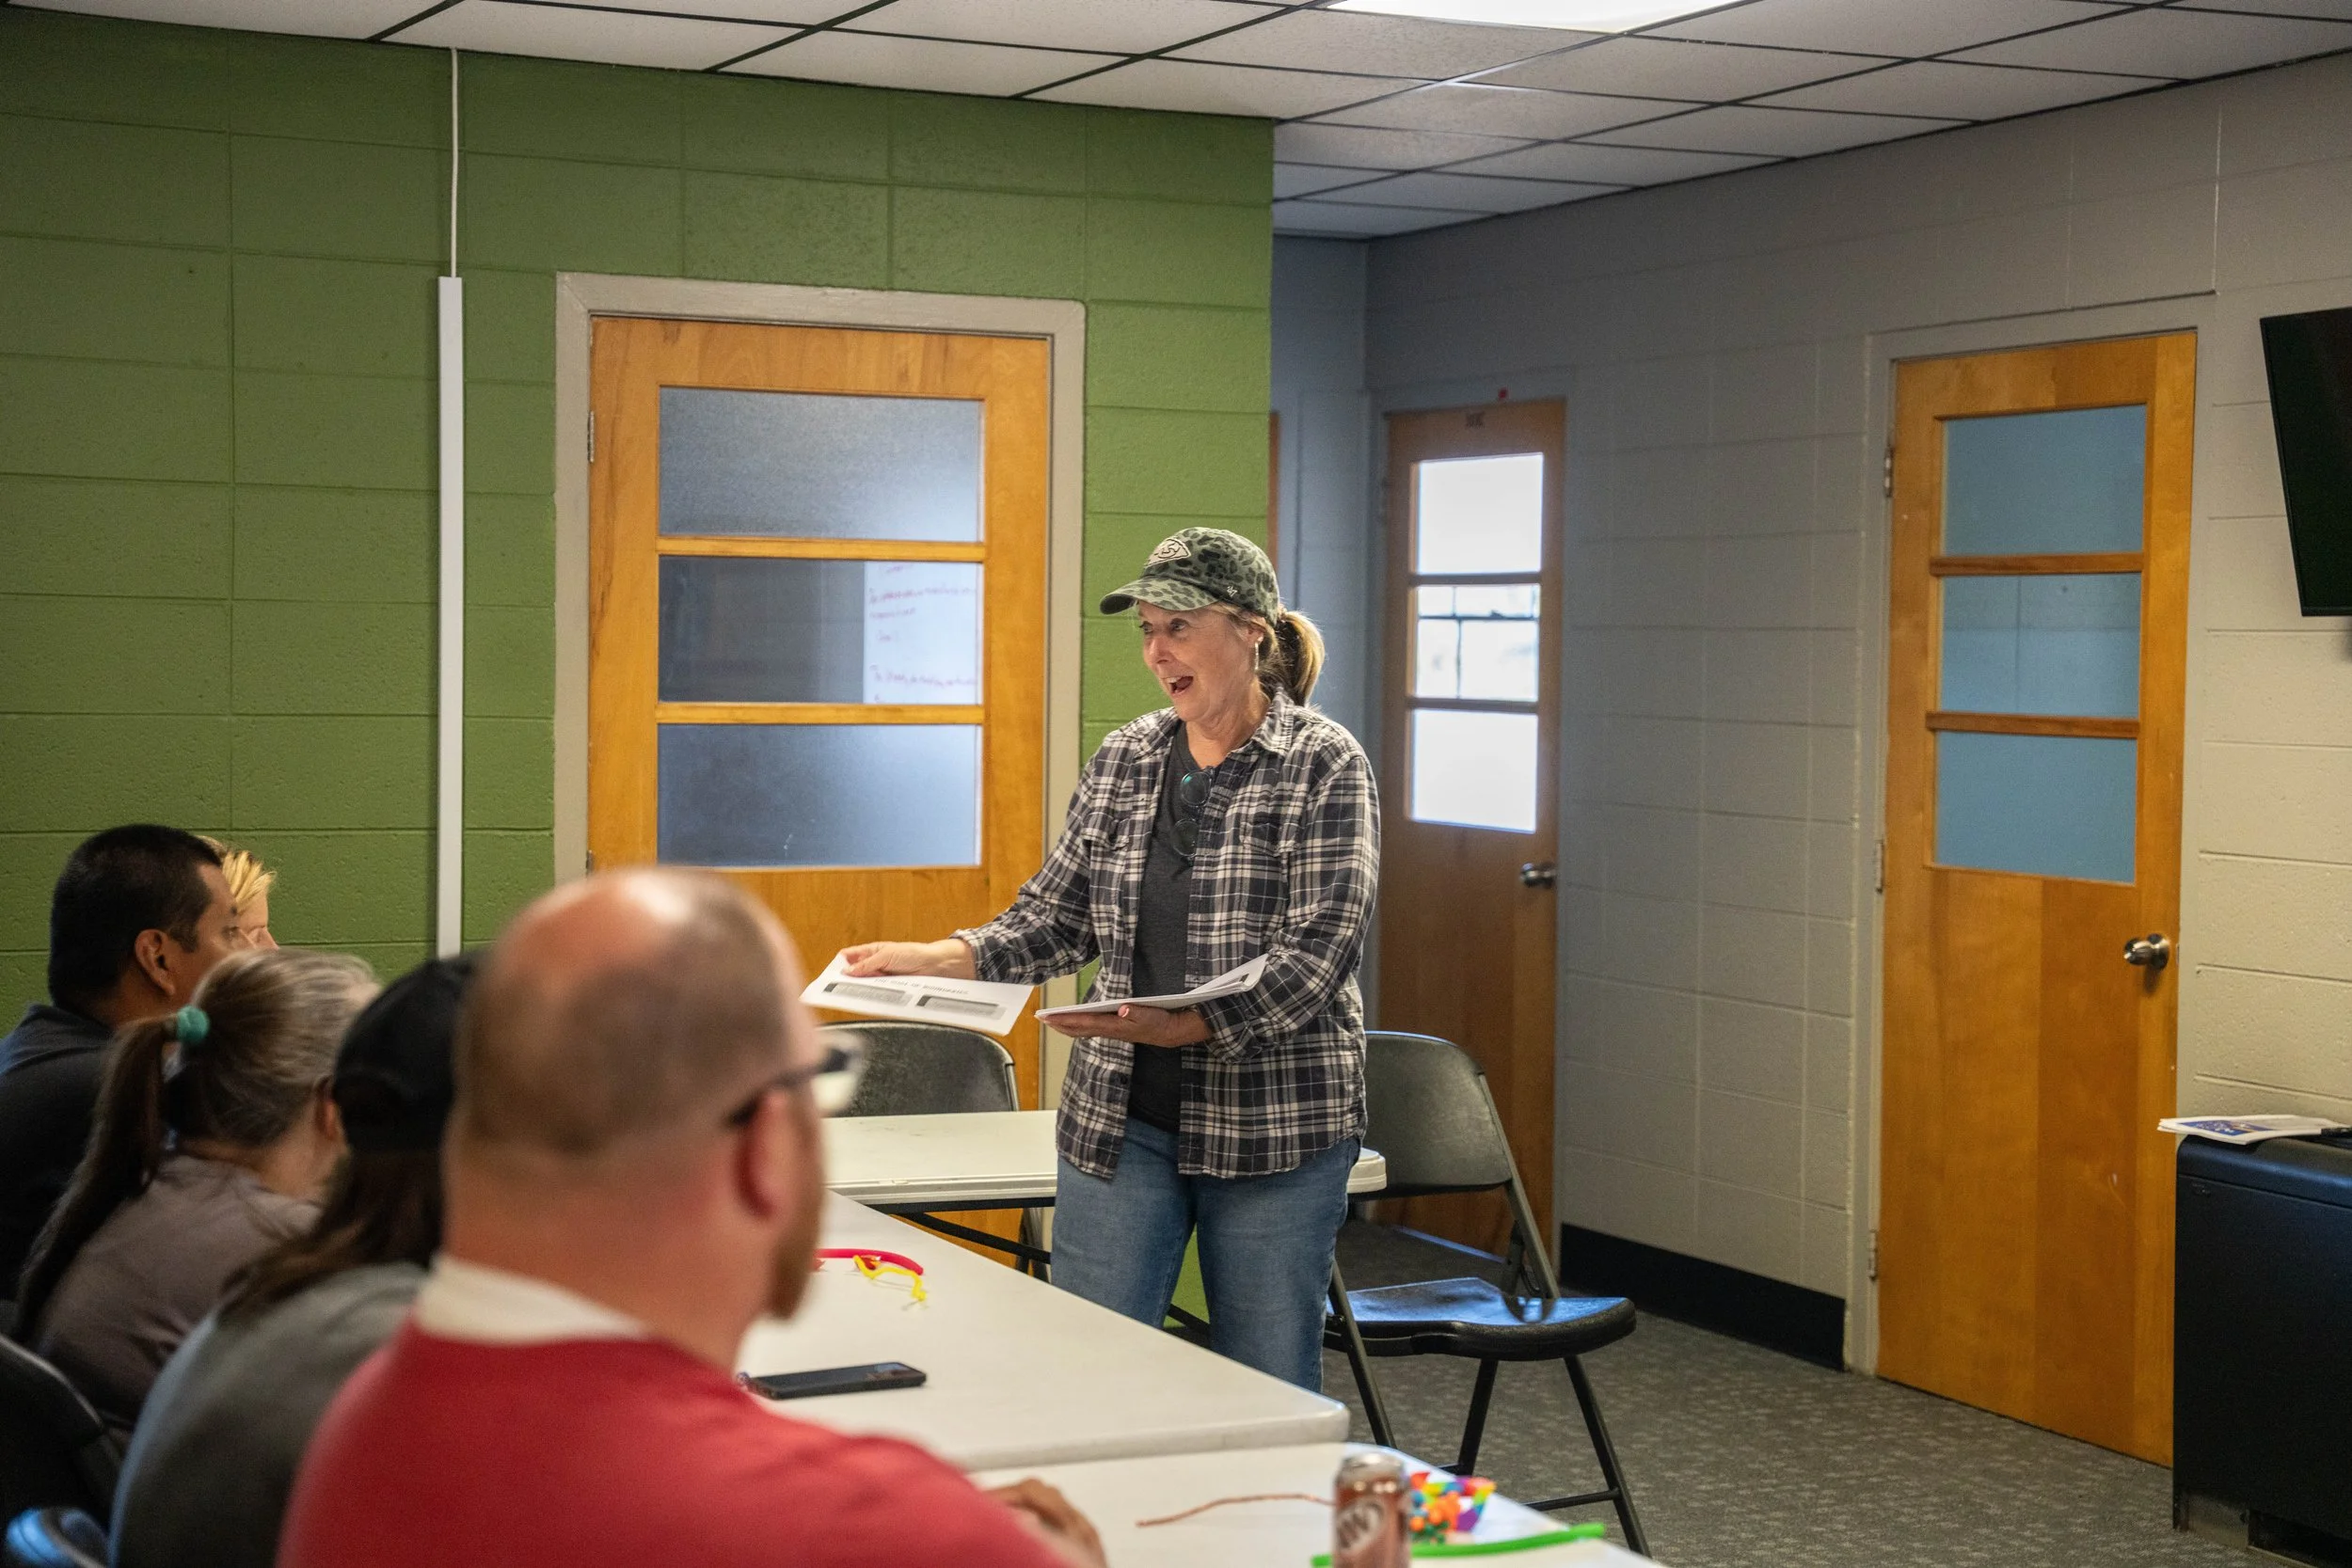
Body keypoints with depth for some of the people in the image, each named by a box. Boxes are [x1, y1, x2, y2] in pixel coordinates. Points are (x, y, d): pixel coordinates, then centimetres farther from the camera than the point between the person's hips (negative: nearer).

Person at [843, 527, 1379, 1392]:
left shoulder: (1325, 766, -7)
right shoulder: (1124, 760, 8)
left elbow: (1316, 952, -16)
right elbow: (1057, 917, 11)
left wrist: (1187, 1024, -29)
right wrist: (938, 959, -5)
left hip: (1274, 1123, -4)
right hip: (1118, 1116, 4)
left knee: (1269, 1392, 7)